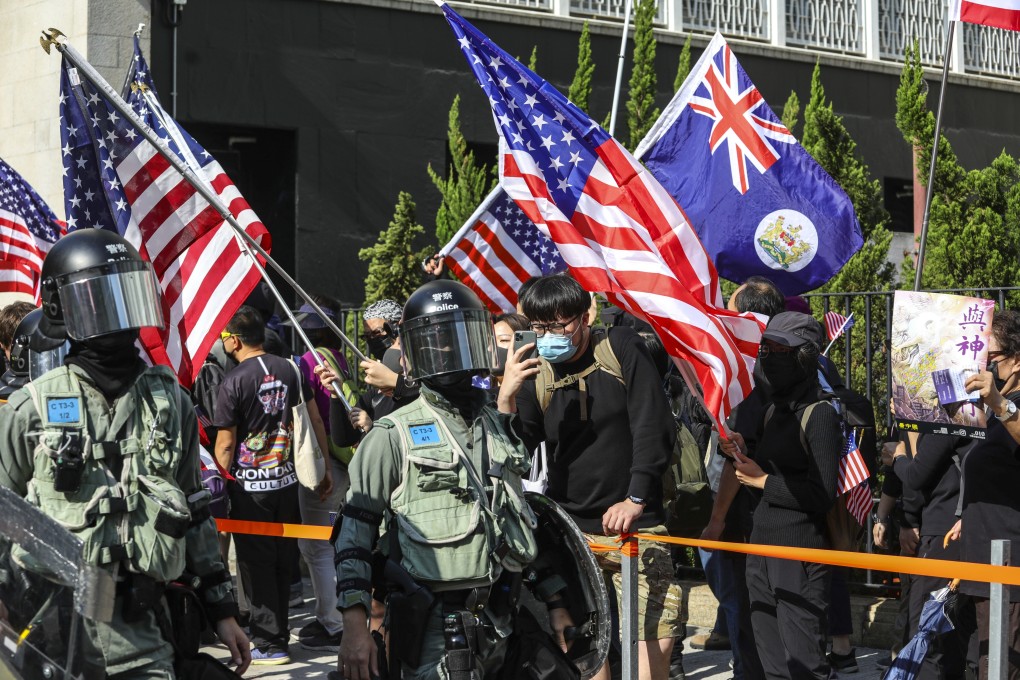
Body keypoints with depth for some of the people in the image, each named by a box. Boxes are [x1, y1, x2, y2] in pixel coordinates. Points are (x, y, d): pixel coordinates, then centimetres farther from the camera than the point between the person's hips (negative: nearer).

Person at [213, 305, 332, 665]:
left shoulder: (233, 383, -13)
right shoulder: (290, 369, 3)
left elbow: (225, 445, -12)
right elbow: (315, 421, 8)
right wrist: (325, 466, 16)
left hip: (249, 487, -5)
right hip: (287, 481, 5)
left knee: (256, 565, 3)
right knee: (282, 563, 15)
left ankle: (270, 644, 6)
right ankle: (278, 632, 25)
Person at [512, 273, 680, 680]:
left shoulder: (622, 349, -3)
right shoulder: (535, 375, 3)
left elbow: (654, 428, -7)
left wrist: (636, 498, -15)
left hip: (634, 521, -2)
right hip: (569, 528, 2)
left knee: (656, 637, -10)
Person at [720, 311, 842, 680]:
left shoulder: (819, 414, -11)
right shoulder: (773, 409, 14)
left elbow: (821, 494, -17)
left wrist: (764, 481, -11)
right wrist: (742, 453, 4)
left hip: (800, 552, -9)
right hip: (761, 544, 9)